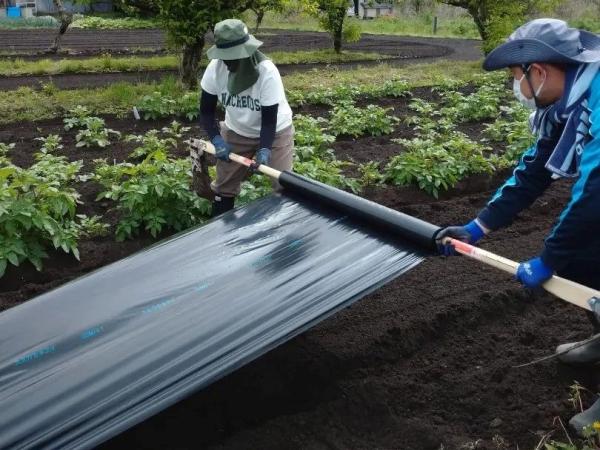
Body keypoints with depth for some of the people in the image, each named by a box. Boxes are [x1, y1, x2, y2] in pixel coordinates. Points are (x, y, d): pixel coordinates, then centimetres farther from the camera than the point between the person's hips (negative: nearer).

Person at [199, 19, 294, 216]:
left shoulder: (267, 72, -31)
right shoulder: (215, 67, -20)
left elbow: (269, 119, -26)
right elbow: (206, 110, -12)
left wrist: (264, 149, -40)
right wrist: (216, 139, -26)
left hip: (275, 131, -3)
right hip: (236, 131, 4)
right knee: (223, 185, 10)